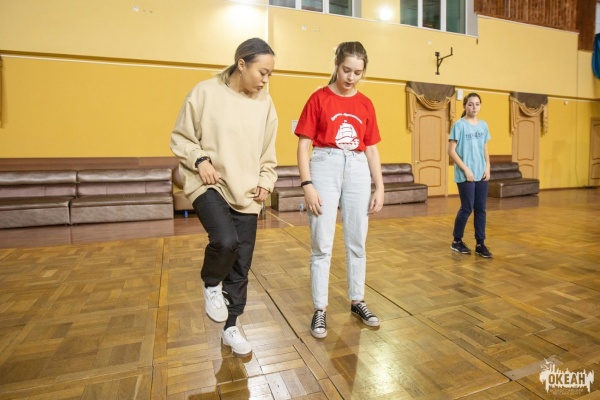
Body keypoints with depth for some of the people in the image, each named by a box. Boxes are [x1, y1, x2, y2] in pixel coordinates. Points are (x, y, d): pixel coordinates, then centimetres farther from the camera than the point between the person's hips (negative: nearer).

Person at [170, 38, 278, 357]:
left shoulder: (265, 103, 5)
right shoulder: (205, 92, -6)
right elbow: (180, 138, 1)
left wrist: (266, 181, 0)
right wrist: (200, 160, -15)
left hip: (246, 194, 4)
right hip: (209, 186, -3)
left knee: (241, 267, 6)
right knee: (225, 240, -30)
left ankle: (230, 328, 29)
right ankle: (211, 285, 8)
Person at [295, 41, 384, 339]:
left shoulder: (366, 104, 10)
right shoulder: (319, 98, -1)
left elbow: (371, 148, 11)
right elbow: (303, 145, -5)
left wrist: (379, 187, 6)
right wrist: (307, 184, -15)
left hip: (358, 170, 4)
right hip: (325, 168, -4)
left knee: (357, 242, 12)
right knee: (322, 245, 1)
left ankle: (357, 301, 30)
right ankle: (319, 310, 15)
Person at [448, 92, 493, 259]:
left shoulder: (484, 125, 11)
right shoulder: (459, 125, -7)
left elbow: (485, 149, 17)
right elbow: (451, 151, -11)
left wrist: (487, 167, 3)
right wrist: (466, 169, -14)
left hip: (482, 174, 6)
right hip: (465, 176, -5)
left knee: (481, 209, 7)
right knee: (467, 208, -1)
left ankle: (480, 244, 16)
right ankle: (457, 241, 16)